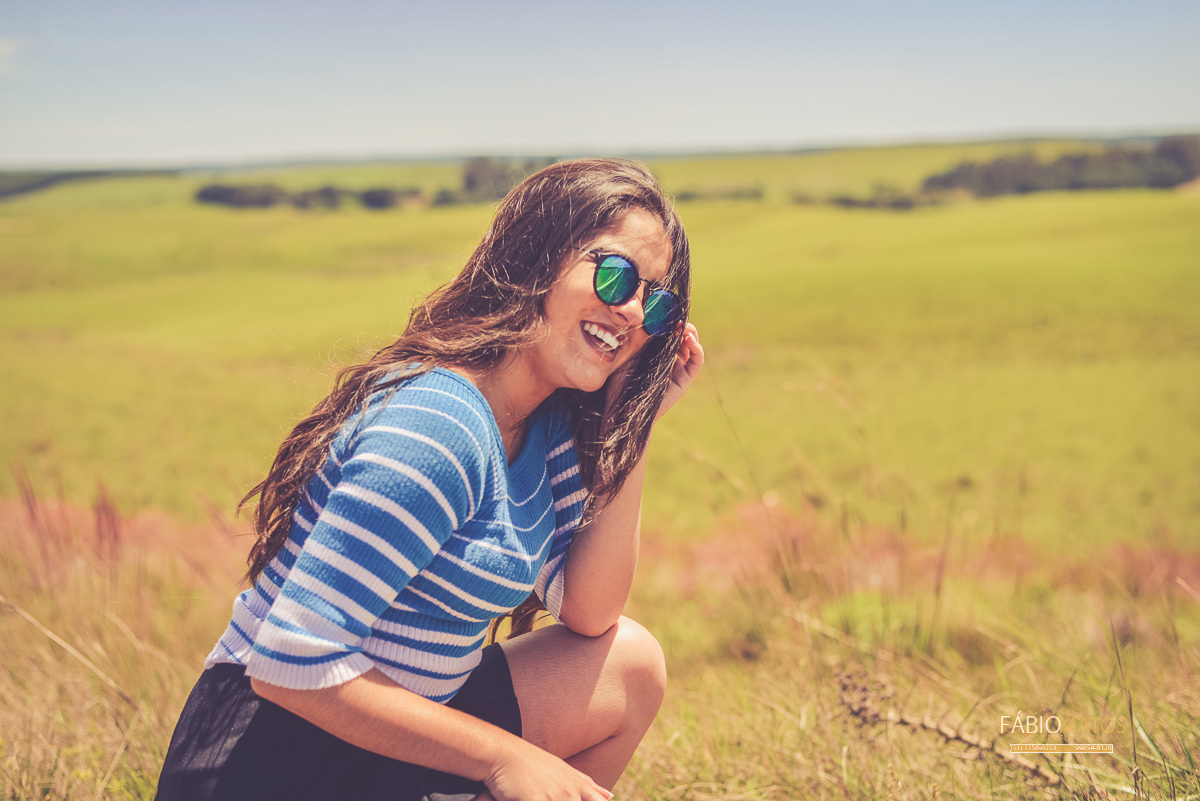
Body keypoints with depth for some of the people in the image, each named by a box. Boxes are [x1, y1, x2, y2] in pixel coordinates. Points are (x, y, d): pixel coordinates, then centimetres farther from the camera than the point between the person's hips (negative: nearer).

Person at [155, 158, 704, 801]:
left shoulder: (550, 425, 4)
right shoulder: (435, 430, -24)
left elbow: (588, 613, 2)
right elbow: (291, 664, -27)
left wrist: (632, 421, -3)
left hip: (387, 739, 9)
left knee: (632, 665, 6)